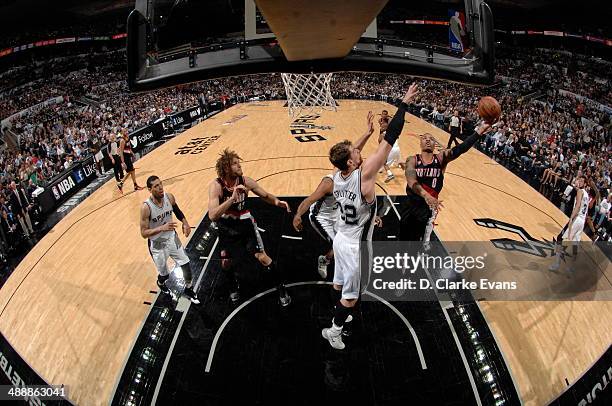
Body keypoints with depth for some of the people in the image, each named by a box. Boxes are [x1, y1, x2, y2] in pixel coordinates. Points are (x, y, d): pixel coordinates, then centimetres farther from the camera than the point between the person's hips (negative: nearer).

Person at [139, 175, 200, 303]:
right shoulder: (146, 207, -27)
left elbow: (177, 211, 10)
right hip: (157, 244, -4)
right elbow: (144, 233, -24)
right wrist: (162, 228, -37)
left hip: (172, 238, 4)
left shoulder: (169, 197, -12)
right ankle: (161, 283, 48)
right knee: (164, 274, 10)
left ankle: (188, 290, 34)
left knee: (186, 265, 8)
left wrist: (185, 222, -7)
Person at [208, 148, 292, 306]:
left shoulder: (245, 181, -18)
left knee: (261, 257, -2)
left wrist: (276, 201, -25)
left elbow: (265, 195, -2)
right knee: (226, 263, 7)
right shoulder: (216, 186, -27)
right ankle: (234, 284, 41)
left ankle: (281, 288, 16)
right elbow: (212, 216, -38)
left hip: (245, 224, 1)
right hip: (227, 228, 0)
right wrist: (232, 198, -48)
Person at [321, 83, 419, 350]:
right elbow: (390, 139, -28)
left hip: (341, 238, 7)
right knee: (351, 295, 11)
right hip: (356, 246, -7)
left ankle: (339, 314, 49)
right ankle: (333, 330, 27)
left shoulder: (337, 176, -8)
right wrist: (405, 103, -22)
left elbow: (351, 154, 17)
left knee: (340, 283, 27)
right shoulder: (365, 174, -28)